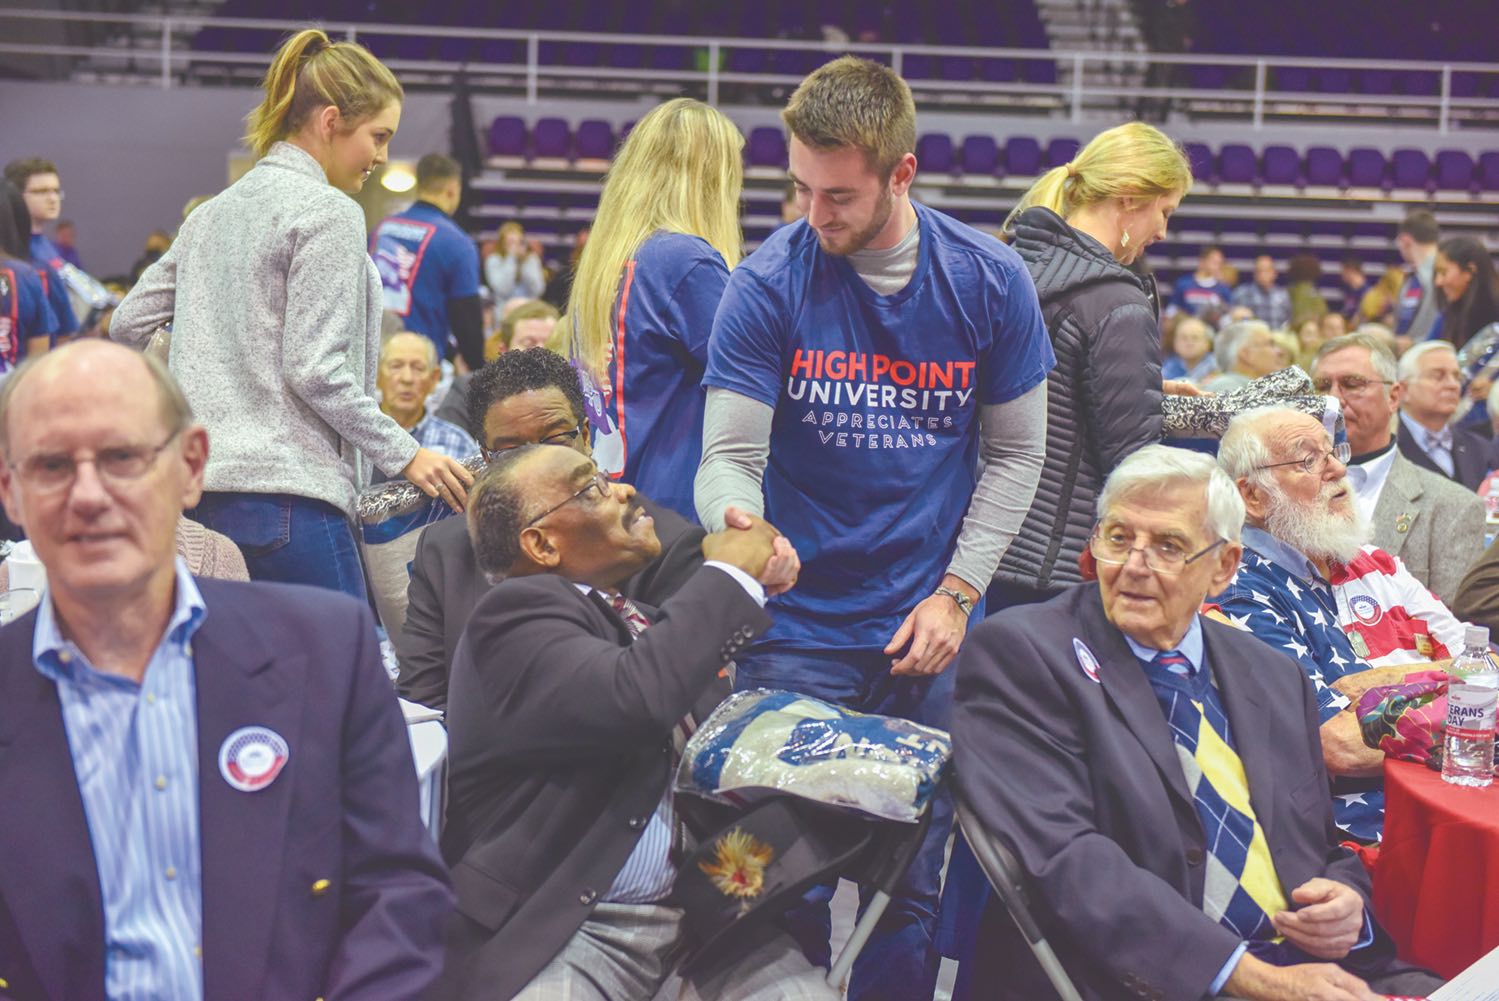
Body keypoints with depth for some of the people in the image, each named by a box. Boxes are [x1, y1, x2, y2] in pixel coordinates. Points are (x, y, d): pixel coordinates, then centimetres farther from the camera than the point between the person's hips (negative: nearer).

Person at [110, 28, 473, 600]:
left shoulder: (214, 211, 17)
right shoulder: (328, 212, -7)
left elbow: (128, 325, 19)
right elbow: (315, 370, -14)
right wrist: (404, 454, -8)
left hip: (199, 487, 9)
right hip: (285, 490, -8)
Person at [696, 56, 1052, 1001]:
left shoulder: (990, 281, -2)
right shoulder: (768, 284, -7)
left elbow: (1015, 455, 6)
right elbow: (729, 456, -7)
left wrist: (955, 594, -3)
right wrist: (740, 528, -30)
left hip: (929, 632, 2)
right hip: (799, 629, -1)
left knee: (913, 884, 7)